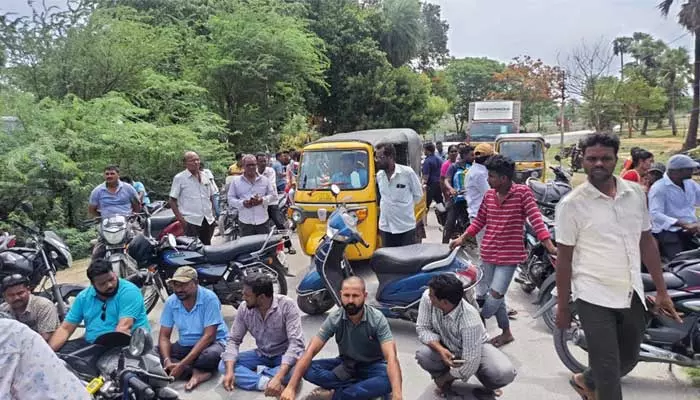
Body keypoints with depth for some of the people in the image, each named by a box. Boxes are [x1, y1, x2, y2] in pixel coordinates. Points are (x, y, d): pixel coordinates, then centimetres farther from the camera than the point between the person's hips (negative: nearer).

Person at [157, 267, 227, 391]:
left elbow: (209, 336, -24)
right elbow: (164, 336, -2)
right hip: (184, 345, 6)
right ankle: (198, 372, -24)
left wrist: (182, 364, -29)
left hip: (212, 342, -6)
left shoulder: (209, 298, -20)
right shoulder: (170, 302, -6)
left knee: (211, 355, -40)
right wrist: (167, 361, -23)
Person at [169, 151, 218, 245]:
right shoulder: (179, 178, -4)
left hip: (208, 220, 5)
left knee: (207, 247, 14)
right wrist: (181, 219, -13)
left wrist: (213, 214, 9)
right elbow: (172, 201, -5)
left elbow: (211, 196, 19)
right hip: (190, 222, -5)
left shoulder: (205, 177, 11)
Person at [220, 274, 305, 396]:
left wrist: (278, 378, -45)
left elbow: (296, 343, -32)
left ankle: (255, 373, -18)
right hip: (262, 354, 4)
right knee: (223, 365, -16)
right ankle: (266, 382, -30)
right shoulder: (244, 308, -12)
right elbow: (233, 340, -7)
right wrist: (230, 371, -26)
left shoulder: (287, 305, -26)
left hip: (285, 355, -4)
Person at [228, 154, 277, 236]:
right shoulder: (236, 181, 6)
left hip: (263, 221, 1)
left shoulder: (265, 180, 9)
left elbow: (273, 195, 8)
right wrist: (242, 203, -15)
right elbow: (230, 199, 4)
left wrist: (263, 200, -12)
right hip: (245, 222, -1)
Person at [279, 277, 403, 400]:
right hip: (346, 364, 3)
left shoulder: (377, 319, -23)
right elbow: (311, 351, -20)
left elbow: (391, 356, -33)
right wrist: (291, 387, -30)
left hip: (372, 365, -2)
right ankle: (367, 387, -22)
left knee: (387, 380, -37)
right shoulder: (334, 319, -17)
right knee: (309, 370, -23)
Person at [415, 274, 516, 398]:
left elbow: (469, 363, -30)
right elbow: (422, 328, -15)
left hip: (476, 348, -3)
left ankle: (479, 379, 9)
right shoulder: (427, 298, -28)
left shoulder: (470, 321, -38)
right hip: (447, 347, 3)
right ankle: (447, 376, 5)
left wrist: (443, 379, -15)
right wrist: (440, 349, -34)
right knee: (422, 355, -29)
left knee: (505, 373, -29)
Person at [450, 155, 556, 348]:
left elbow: (536, 220, -16)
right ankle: (506, 332, 30)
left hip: (509, 256, -5)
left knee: (493, 298, -10)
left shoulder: (522, 192, -10)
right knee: (496, 297, 12)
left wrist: (550, 247, -24)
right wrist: (462, 238, 11)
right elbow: (479, 220, 15)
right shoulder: (489, 195, 5)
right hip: (488, 254, 6)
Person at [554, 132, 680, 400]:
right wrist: (562, 306, -4)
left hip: (632, 294, 6)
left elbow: (647, 241, 9)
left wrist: (661, 291, 9)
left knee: (629, 359, 21)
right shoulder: (571, 204, -12)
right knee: (608, 370, 0)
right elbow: (564, 258, -8)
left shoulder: (636, 193, 2)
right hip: (595, 297, -5)